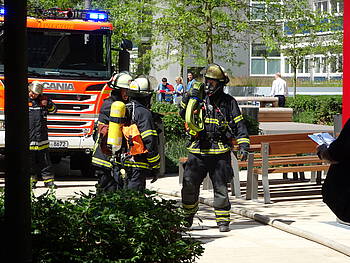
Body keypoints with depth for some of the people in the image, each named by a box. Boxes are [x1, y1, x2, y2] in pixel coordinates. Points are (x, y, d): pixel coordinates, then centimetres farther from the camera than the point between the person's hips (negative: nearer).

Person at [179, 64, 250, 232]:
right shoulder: (199, 98, 11)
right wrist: (191, 97, -10)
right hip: (198, 151, 2)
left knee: (220, 187, 0)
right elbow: (184, 114, 3)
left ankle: (223, 221, 9)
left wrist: (243, 146, -4)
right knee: (189, 185, 1)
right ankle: (187, 218, 21)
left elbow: (239, 125, 6)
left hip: (220, 152, -2)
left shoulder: (228, 102, 6)